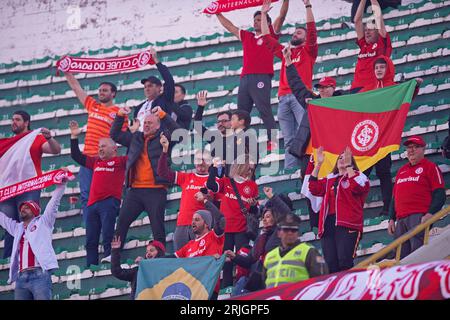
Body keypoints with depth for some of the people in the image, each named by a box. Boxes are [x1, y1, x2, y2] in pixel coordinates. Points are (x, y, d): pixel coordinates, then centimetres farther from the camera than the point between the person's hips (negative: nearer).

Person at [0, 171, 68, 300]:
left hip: (40, 275, -5)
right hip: (21, 278, 5)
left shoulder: (43, 222, 15)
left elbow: (54, 202, 7)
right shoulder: (17, 228, 29)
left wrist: (61, 185, -3)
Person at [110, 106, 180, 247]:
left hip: (155, 191, -5)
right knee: (122, 222, 2)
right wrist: (120, 116, 8)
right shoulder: (135, 138, 17)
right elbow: (115, 135, 21)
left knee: (157, 226, -4)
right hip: (135, 190, 5)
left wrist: (163, 115, -19)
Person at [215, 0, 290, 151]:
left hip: (261, 78, -7)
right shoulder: (246, 36, 23)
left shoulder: (271, 34, 9)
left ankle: (273, 141, -14)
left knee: (265, 110, -13)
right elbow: (229, 26, 34)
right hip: (245, 79, 7)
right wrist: (218, 14, 40)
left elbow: (282, 15, 1)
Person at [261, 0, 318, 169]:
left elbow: (312, 30, 3)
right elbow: (267, 37, 30)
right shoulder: (284, 52, 27)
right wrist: (263, 14, 30)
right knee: (289, 140, 0)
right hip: (284, 98, 5)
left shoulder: (308, 51, 15)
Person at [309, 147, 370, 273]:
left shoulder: (357, 176, 13)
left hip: (347, 225, -5)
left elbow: (356, 188, -9)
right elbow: (315, 189, 13)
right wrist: (318, 164, 11)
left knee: (344, 262, -19)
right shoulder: (329, 179, 27)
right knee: (330, 264, -5)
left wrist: (348, 165, -8)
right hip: (328, 224, 5)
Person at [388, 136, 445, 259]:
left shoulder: (430, 167, 6)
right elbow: (394, 197, 26)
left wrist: (430, 214, -16)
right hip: (400, 220, 7)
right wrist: (392, 219, 16)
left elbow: (440, 194, -3)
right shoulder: (401, 171, 25)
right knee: (401, 256, 1)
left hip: (419, 217, -7)